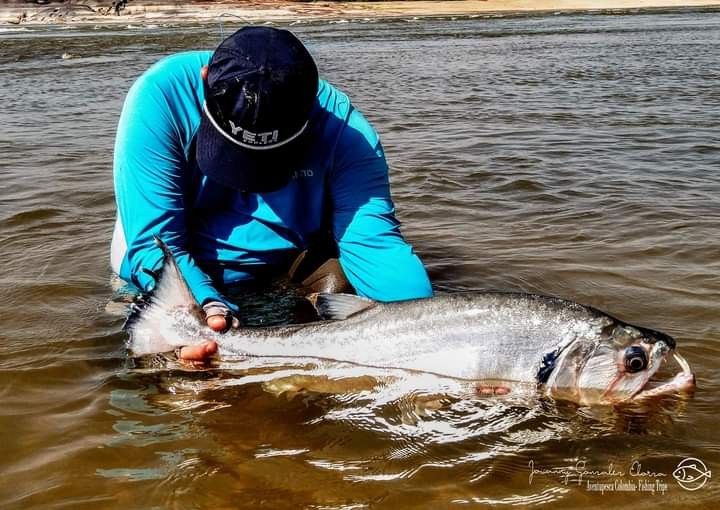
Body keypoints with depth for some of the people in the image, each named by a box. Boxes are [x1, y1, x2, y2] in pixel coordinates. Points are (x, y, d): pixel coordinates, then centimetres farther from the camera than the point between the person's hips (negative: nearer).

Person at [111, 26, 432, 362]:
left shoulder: (342, 126, -22)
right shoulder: (162, 95, -25)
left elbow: (372, 242, -27)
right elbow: (152, 239, -27)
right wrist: (207, 306, -45)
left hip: (294, 269, 1)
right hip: (187, 276, 0)